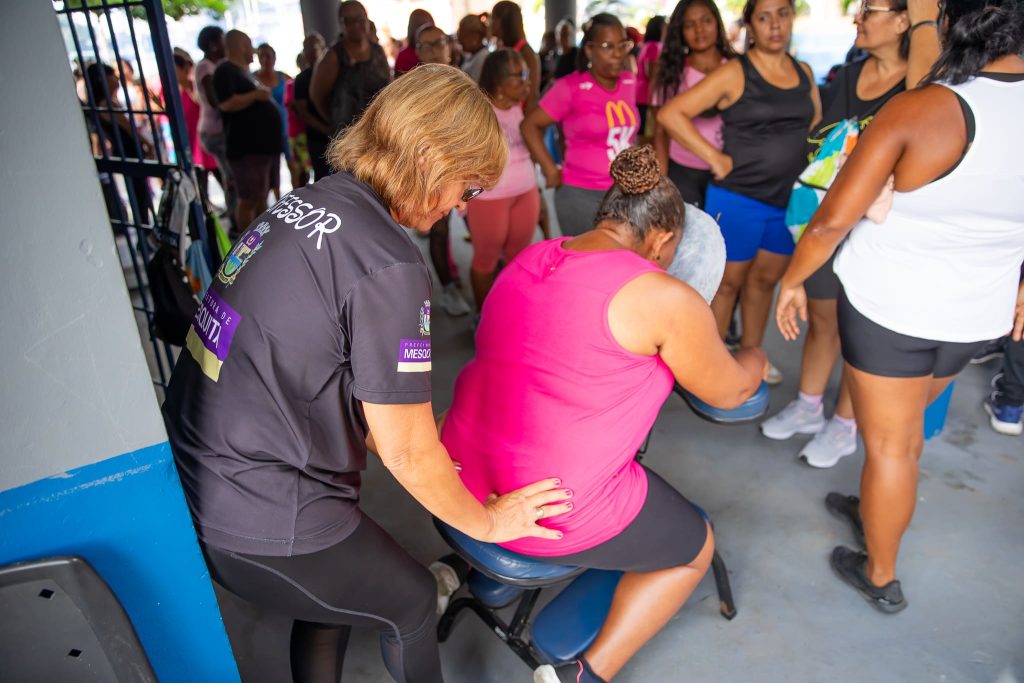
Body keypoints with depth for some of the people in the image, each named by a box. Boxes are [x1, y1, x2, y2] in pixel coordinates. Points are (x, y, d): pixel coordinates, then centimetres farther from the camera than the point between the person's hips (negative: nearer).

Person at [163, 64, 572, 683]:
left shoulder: (310, 198, 3)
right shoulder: (390, 267, -23)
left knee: (333, 589, 29)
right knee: (411, 601, 17)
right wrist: (486, 523, 4)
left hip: (193, 471, 8)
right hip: (259, 519, -8)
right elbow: (408, 453, -15)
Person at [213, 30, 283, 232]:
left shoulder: (244, 72, 21)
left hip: (263, 145, 10)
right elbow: (226, 104, -23)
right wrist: (255, 95, -17)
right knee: (249, 200, -7)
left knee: (261, 197, 14)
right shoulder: (226, 71, -9)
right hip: (247, 149, -10)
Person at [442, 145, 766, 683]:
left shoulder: (527, 261, 6)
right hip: (561, 517, -7)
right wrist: (753, 358, 24)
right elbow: (730, 392, 1)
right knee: (696, 549, 21)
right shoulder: (664, 299, -14)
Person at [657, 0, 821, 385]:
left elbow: (817, 128, 21)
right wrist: (716, 158, -16)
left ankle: (751, 355, 33)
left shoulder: (804, 73, 9)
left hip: (789, 200, 6)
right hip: (737, 199, -6)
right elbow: (670, 114, -15)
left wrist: (810, 169, 4)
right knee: (729, 281, 5)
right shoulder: (734, 73, -9)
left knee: (766, 280, 16)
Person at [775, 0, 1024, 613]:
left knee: (889, 443, 10)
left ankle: (881, 576, 29)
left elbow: (833, 219, -20)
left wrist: (793, 280, -5)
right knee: (907, 421, 28)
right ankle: (877, 507, 52)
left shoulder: (920, 110, -20)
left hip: (890, 309, -5)